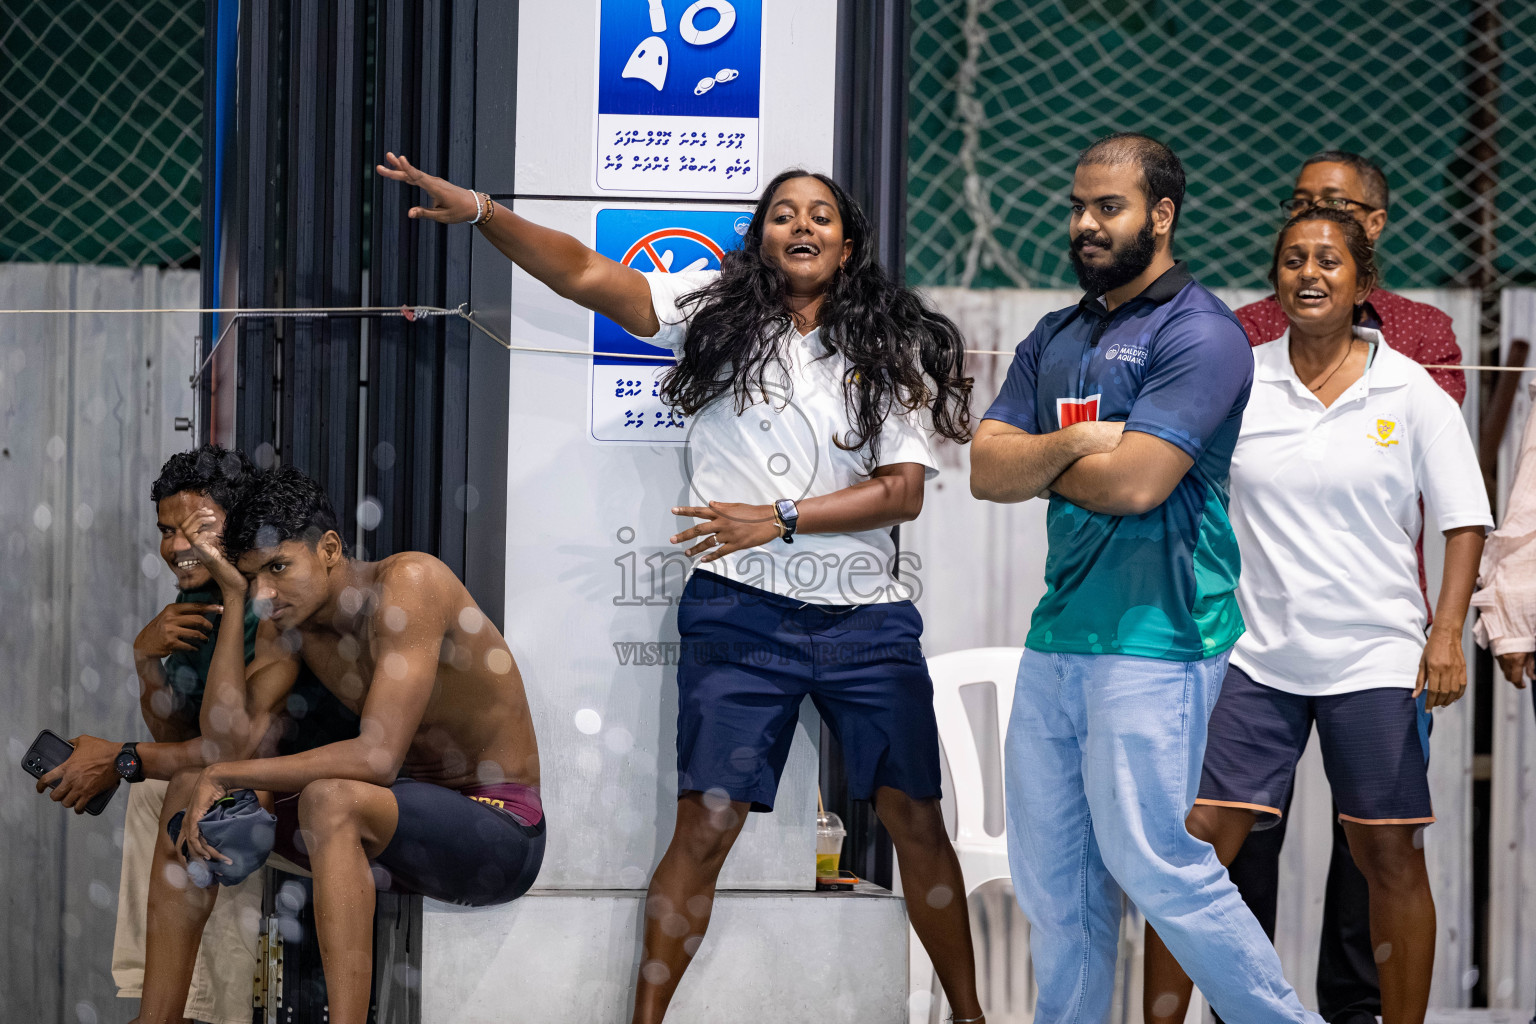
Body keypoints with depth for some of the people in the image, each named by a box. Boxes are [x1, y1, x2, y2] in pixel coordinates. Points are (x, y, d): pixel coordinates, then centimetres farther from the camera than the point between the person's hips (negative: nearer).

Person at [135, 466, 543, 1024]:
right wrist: (232, 594, -12)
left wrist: (224, 775, -24)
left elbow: (379, 757, -29)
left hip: (503, 834, -8)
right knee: (190, 790, 1)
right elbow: (231, 743, -9)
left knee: (330, 799, -37)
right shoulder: (289, 621, 2)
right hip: (414, 816, 8)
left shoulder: (410, 582, -21)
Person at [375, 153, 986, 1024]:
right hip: (741, 615, -1)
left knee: (917, 820, 4)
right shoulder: (718, 314, 5)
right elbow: (587, 274, -4)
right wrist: (481, 211, -17)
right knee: (705, 824, -5)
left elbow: (904, 491, -2)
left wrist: (780, 518, -12)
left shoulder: (887, 352, 6)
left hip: (864, 619, 1)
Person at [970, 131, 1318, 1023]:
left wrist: (1036, 464, -2)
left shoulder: (1200, 333, -8)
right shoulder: (1056, 338, 16)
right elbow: (985, 471, 7)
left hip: (1152, 639, -8)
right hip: (1057, 633, 8)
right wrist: (1068, 447, -11)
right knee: (1050, 868, 10)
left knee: (1154, 862, -7)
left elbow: (1135, 483, -18)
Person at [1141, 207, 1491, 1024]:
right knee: (1194, 844, -4)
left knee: (1390, 857, 2)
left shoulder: (1409, 389, 1)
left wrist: (1446, 636, -5)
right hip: (1256, 656, 1)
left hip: (1376, 658, -1)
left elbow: (1464, 519, 4)